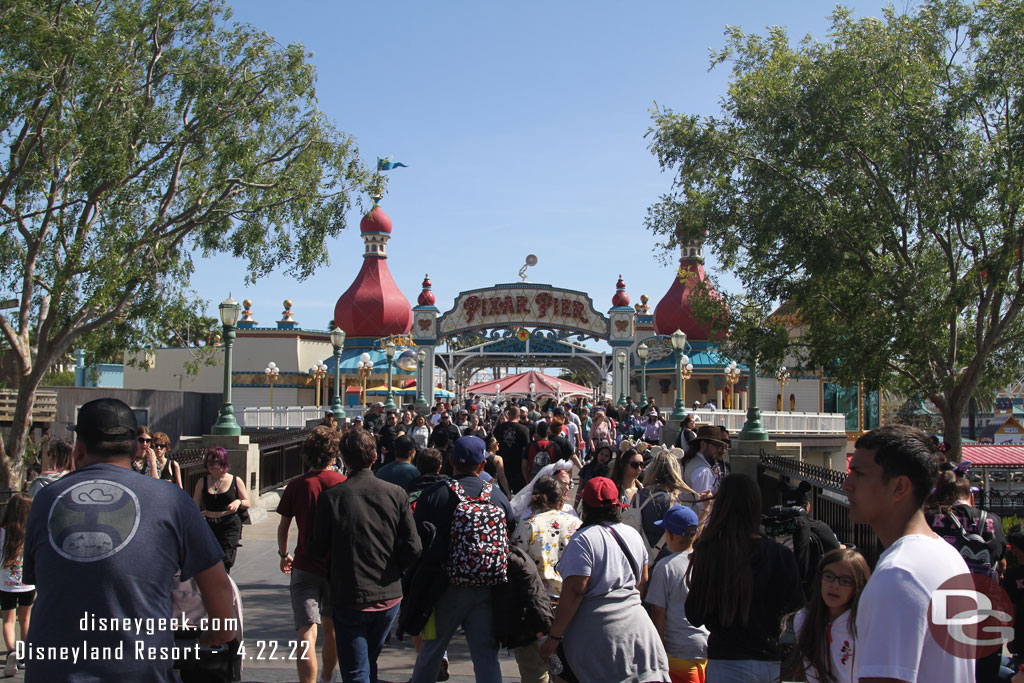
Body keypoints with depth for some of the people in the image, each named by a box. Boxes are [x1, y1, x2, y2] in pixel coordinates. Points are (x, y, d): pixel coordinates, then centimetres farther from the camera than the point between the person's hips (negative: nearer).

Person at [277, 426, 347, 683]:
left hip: (305, 566, -2)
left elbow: (283, 526, 6)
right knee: (331, 628, 20)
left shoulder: (296, 486, -4)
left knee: (307, 633, -7)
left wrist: (284, 554, 23)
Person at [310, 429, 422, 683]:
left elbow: (318, 550, -4)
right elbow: (413, 548, -6)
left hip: (349, 598, -3)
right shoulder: (396, 494, -5)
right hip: (389, 597, 3)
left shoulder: (330, 497, -10)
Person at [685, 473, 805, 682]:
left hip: (728, 662, -2)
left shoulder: (706, 552, -15)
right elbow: (795, 606, 2)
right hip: (771, 659, 2)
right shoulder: (780, 555, -12)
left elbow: (695, 617, -5)